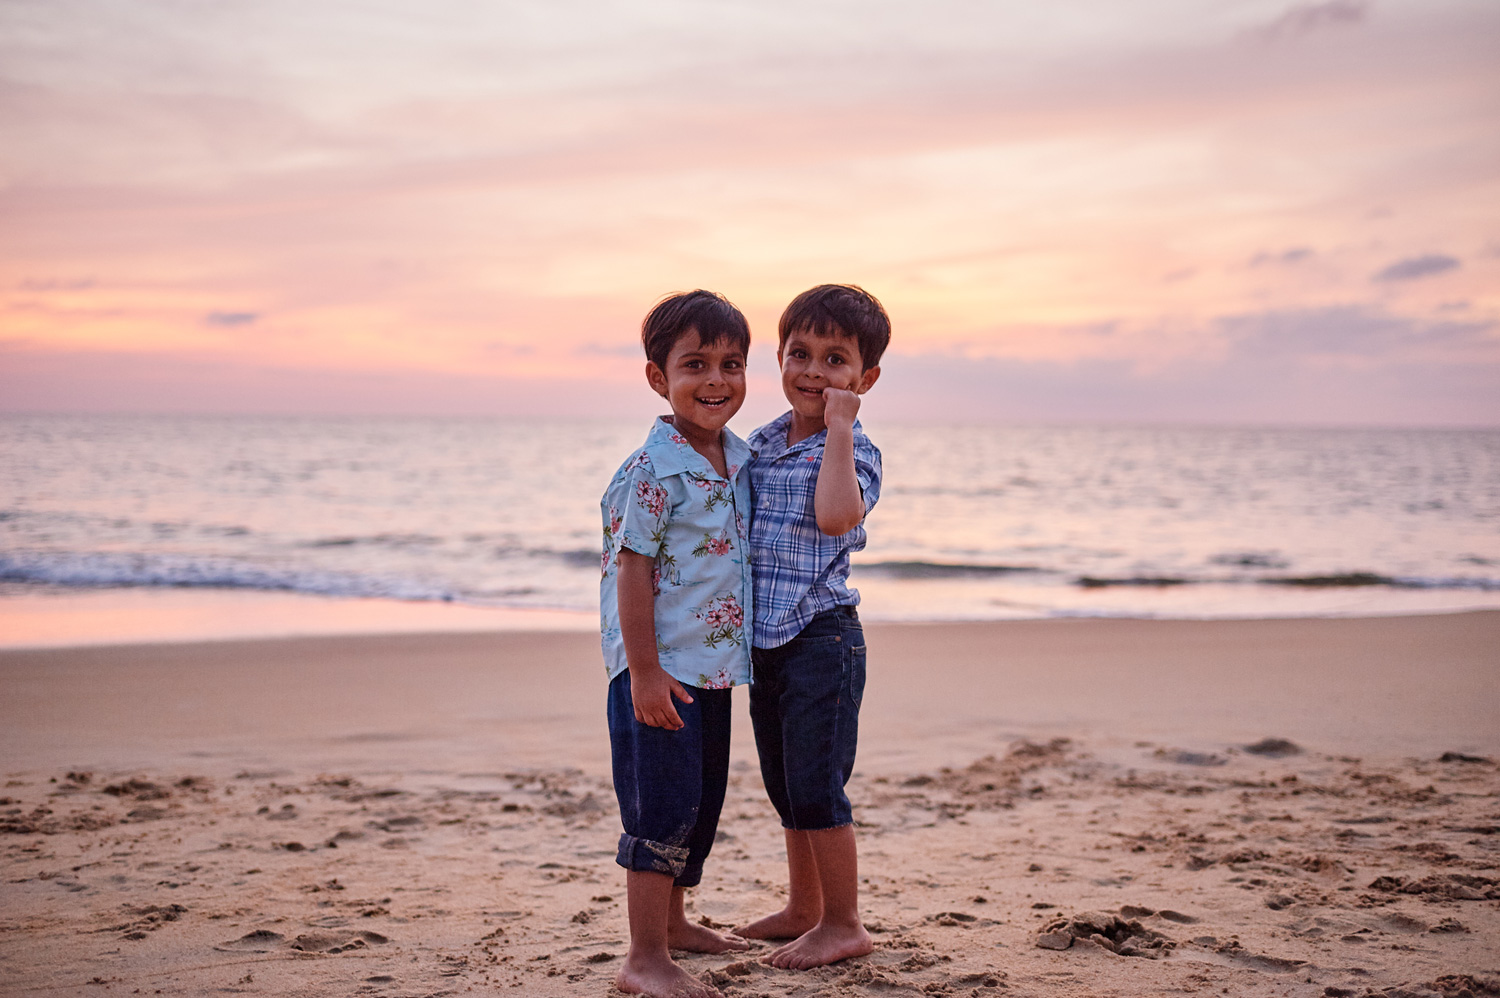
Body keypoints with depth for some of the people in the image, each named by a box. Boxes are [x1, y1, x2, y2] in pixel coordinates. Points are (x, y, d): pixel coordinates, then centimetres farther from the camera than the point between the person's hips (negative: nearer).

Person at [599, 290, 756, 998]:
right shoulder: (654, 471, -17)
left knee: (701, 801, 19)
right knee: (662, 807, -6)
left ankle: (672, 922, 36)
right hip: (660, 670, -8)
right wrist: (644, 671, -20)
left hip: (715, 667, 8)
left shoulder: (741, 460, 7)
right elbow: (632, 569, -18)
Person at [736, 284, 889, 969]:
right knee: (785, 785, 18)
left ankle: (844, 924, 11)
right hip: (764, 642, 8)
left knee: (817, 787, -3)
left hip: (821, 637, -7)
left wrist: (838, 427, -27)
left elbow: (836, 515, -34)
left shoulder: (853, 451, -12)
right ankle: (803, 908, 33)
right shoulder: (761, 443, 9)